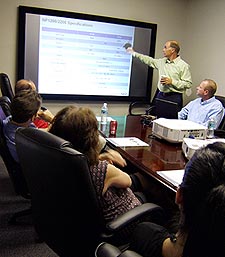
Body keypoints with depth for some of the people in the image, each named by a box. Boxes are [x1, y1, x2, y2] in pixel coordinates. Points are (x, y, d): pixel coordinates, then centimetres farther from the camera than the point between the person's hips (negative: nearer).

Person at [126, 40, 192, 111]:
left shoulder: (183, 65, -7)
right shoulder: (162, 62, 12)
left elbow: (188, 84, -10)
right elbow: (150, 61, 26)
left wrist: (172, 81, -17)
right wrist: (134, 53, 29)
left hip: (174, 98, -6)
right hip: (160, 96, 6)